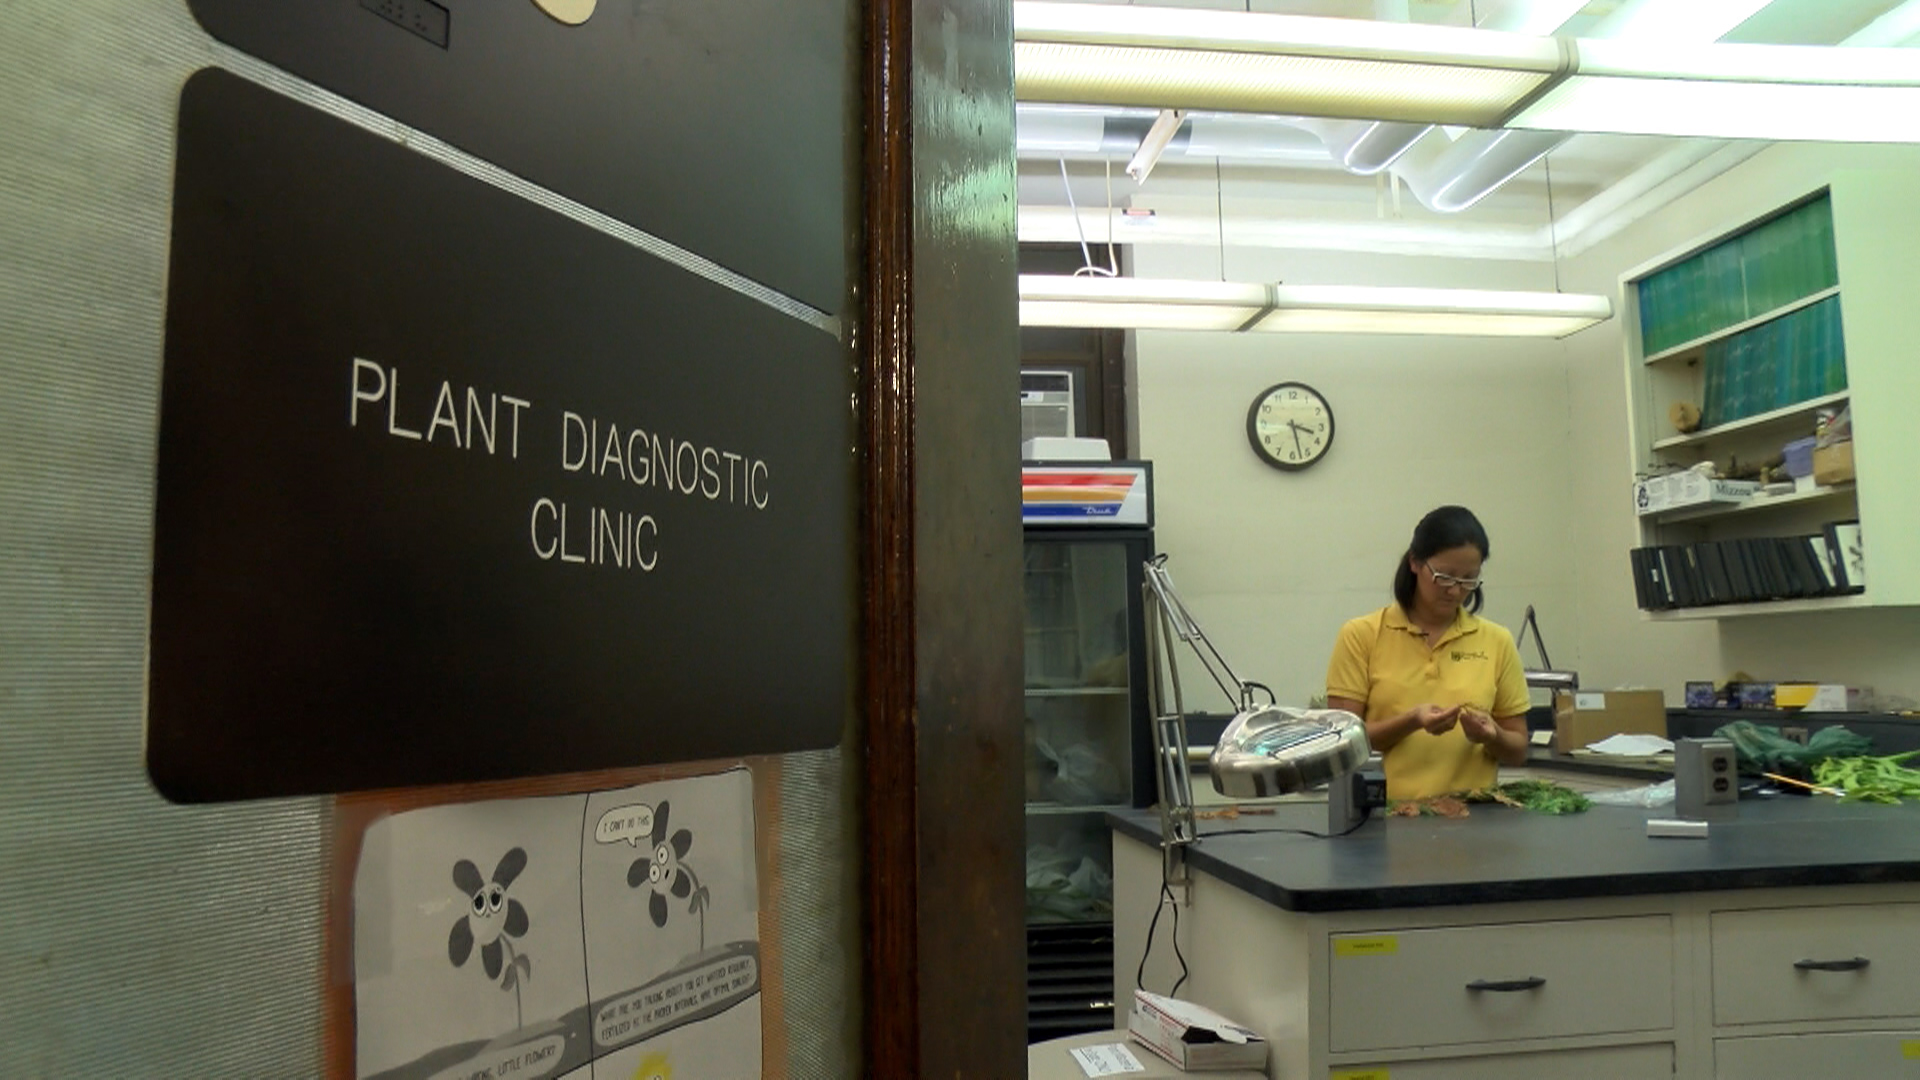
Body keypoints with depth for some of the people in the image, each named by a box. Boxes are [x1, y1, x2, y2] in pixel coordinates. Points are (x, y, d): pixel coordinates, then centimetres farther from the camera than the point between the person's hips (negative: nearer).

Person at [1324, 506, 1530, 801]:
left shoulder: (1497, 642, 8)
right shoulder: (1360, 636, 1)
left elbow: (1518, 750, 13)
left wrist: (1492, 736, -8)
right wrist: (1410, 722, -16)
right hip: (1387, 812, -2)